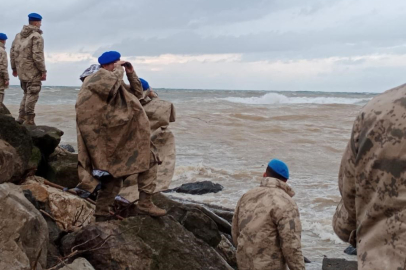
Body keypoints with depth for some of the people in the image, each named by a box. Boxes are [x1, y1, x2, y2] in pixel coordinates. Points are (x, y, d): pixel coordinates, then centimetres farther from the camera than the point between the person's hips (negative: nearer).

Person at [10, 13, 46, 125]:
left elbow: (13, 52, 14)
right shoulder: (37, 37, -12)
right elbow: (38, 56, -17)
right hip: (33, 71, -8)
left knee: (27, 94, 18)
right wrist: (43, 71, -12)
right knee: (32, 95, -3)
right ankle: (29, 121, -3)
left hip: (21, 71, 8)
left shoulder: (19, 35, 12)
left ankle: (21, 118, 15)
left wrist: (14, 68, 21)